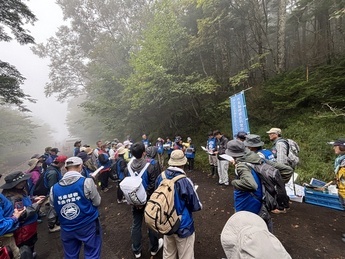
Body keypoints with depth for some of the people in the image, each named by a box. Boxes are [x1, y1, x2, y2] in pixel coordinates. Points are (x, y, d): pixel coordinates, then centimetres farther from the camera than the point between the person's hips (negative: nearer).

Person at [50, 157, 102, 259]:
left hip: (67, 228, 4)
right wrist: (94, 189, 6)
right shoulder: (87, 182, -20)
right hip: (88, 225, -4)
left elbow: (54, 208, 7)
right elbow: (97, 202, -10)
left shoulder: (54, 188, -8)